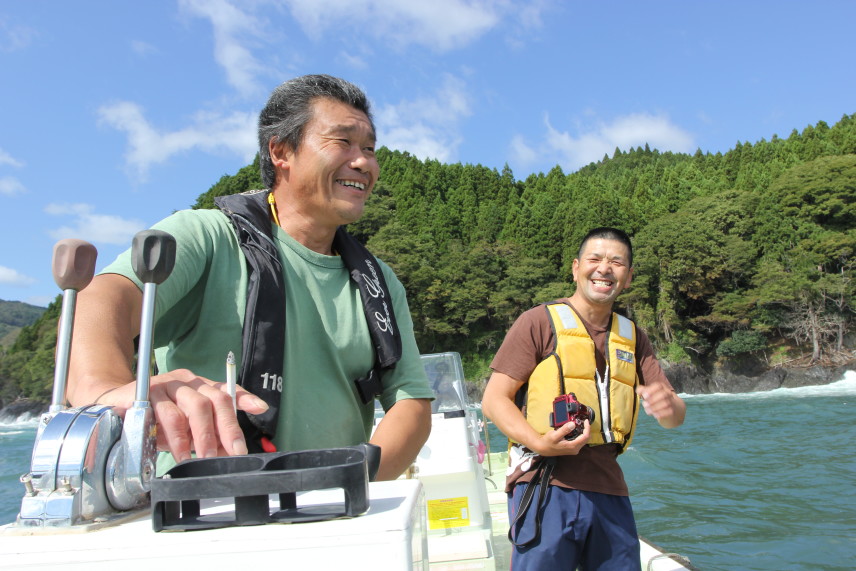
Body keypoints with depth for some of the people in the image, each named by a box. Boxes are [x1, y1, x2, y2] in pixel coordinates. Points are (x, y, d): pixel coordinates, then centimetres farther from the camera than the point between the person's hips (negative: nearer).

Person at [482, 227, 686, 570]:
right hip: (545, 486, -5)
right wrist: (539, 443, -21)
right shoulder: (540, 322, 0)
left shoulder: (633, 338, 16)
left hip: (608, 489, 5)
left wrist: (668, 407, -14)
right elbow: (494, 400, -4)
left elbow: (675, 416, 11)